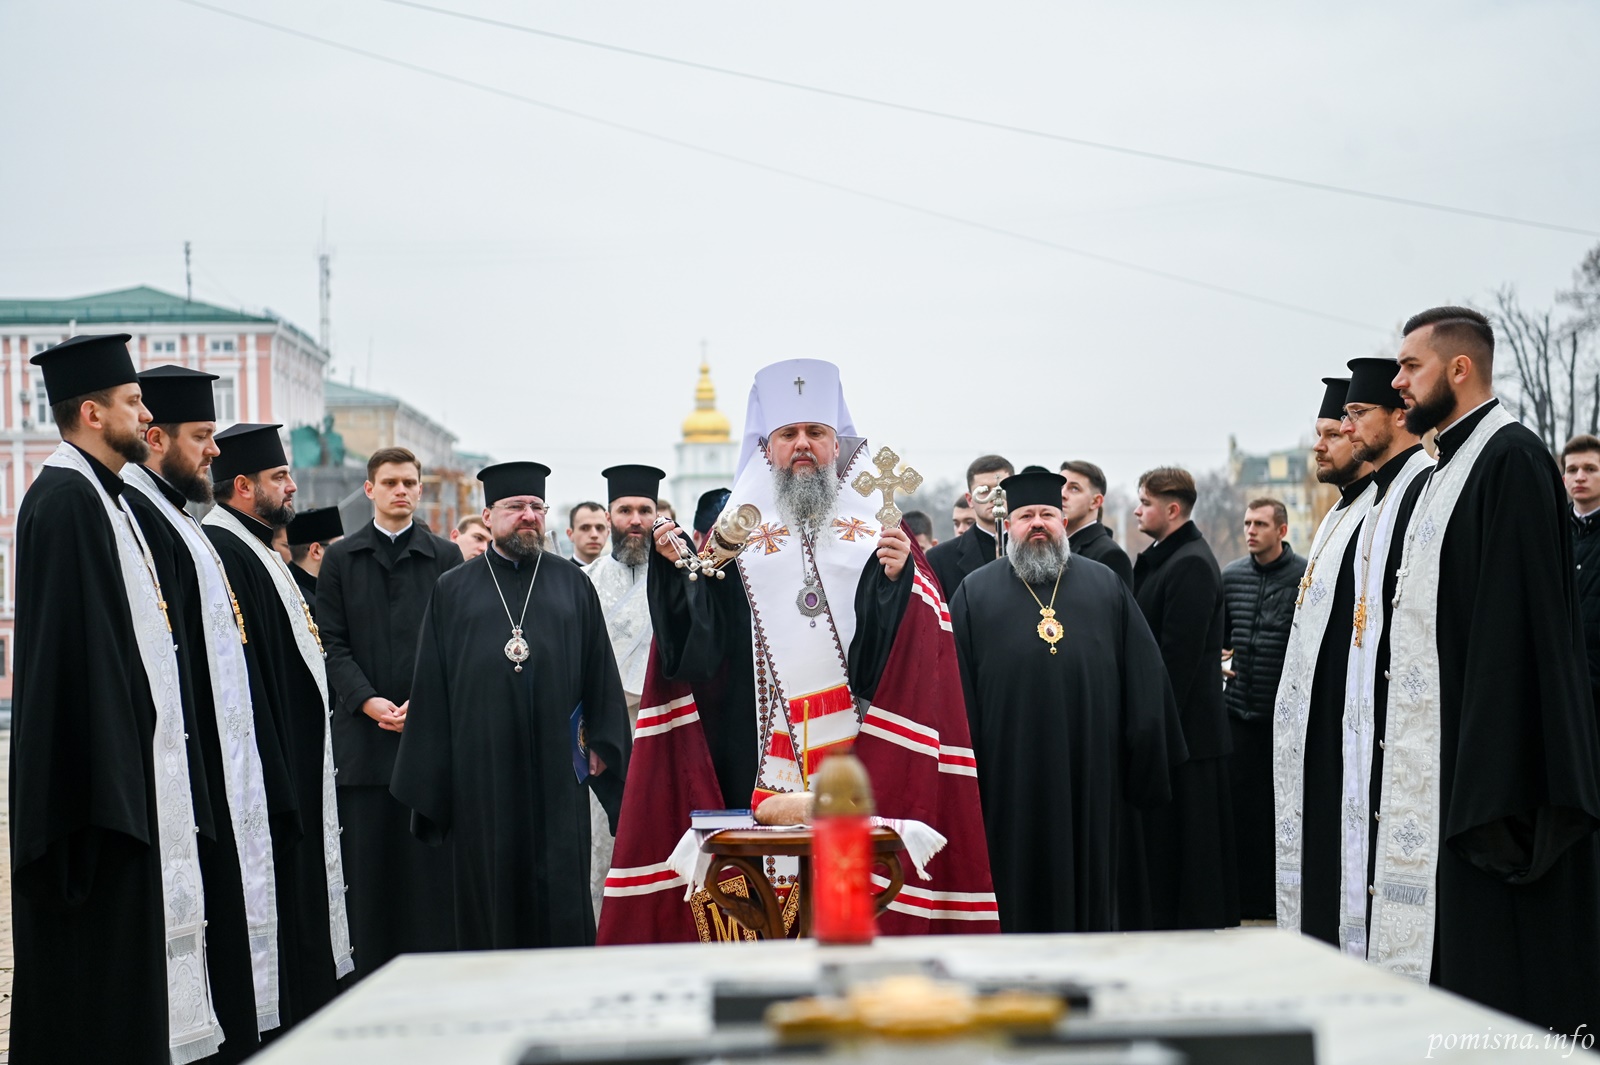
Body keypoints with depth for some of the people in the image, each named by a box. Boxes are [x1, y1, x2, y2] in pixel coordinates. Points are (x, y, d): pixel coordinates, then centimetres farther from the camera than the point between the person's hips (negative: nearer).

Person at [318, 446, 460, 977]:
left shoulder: (445, 557, 9)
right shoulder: (340, 559, 11)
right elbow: (332, 643, 5)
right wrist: (366, 700, -9)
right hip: (363, 729, 1)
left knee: (431, 861, -1)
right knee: (368, 859, 1)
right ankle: (369, 969, 8)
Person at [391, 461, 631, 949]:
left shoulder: (572, 584, 10)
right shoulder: (453, 591, 9)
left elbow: (600, 672, 9)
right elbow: (431, 688, 7)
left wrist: (601, 745, 0)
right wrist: (430, 779, 2)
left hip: (555, 770, 0)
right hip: (482, 774, 0)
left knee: (562, 895, 1)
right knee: (490, 893, 4)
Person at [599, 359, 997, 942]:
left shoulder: (880, 531, 10)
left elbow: (909, 644, -3)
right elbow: (698, 643, 2)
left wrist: (896, 578, -21)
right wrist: (679, 568, -12)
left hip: (859, 756, 0)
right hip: (757, 757, 1)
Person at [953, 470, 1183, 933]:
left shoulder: (1106, 586, 12)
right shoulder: (976, 593, 9)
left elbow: (1143, 674, 9)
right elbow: (958, 687, 5)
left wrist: (1144, 758, 2)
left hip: (1092, 771, 1)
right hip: (1011, 780, -1)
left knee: (1092, 878, 6)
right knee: (1020, 887, 3)